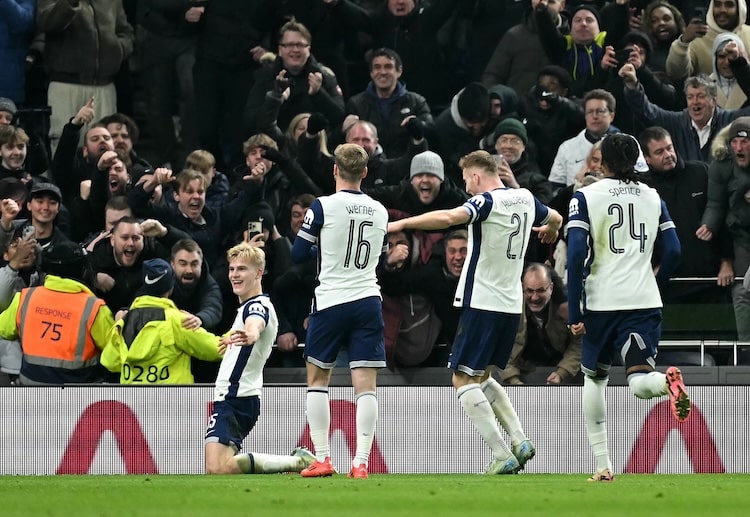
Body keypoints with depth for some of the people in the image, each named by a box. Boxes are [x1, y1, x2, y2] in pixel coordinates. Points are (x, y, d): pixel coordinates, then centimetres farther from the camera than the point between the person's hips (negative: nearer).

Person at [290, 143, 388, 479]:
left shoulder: (324, 206, -8)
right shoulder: (379, 211, 6)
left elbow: (297, 255, -2)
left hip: (331, 300, -3)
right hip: (368, 300, 3)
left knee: (317, 378, 11)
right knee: (366, 385, -1)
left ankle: (321, 458, 5)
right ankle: (361, 462, -9)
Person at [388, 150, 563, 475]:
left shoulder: (487, 201, -13)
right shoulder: (526, 199, 10)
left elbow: (448, 217, -31)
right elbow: (555, 219, 32)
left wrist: (401, 224, -25)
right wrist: (549, 231, 55)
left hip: (482, 303, -8)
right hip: (512, 305, 8)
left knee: (464, 380, -3)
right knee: (481, 377, 21)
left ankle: (502, 456, -11)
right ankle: (520, 442, 8)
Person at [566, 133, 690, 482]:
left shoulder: (585, 197, 1)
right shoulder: (653, 198, 11)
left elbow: (576, 254, -8)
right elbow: (673, 251, 6)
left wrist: (574, 313, -7)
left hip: (602, 303, -2)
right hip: (645, 303, 2)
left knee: (594, 378, 18)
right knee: (640, 384, -6)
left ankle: (602, 465, 15)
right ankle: (668, 381, -43)